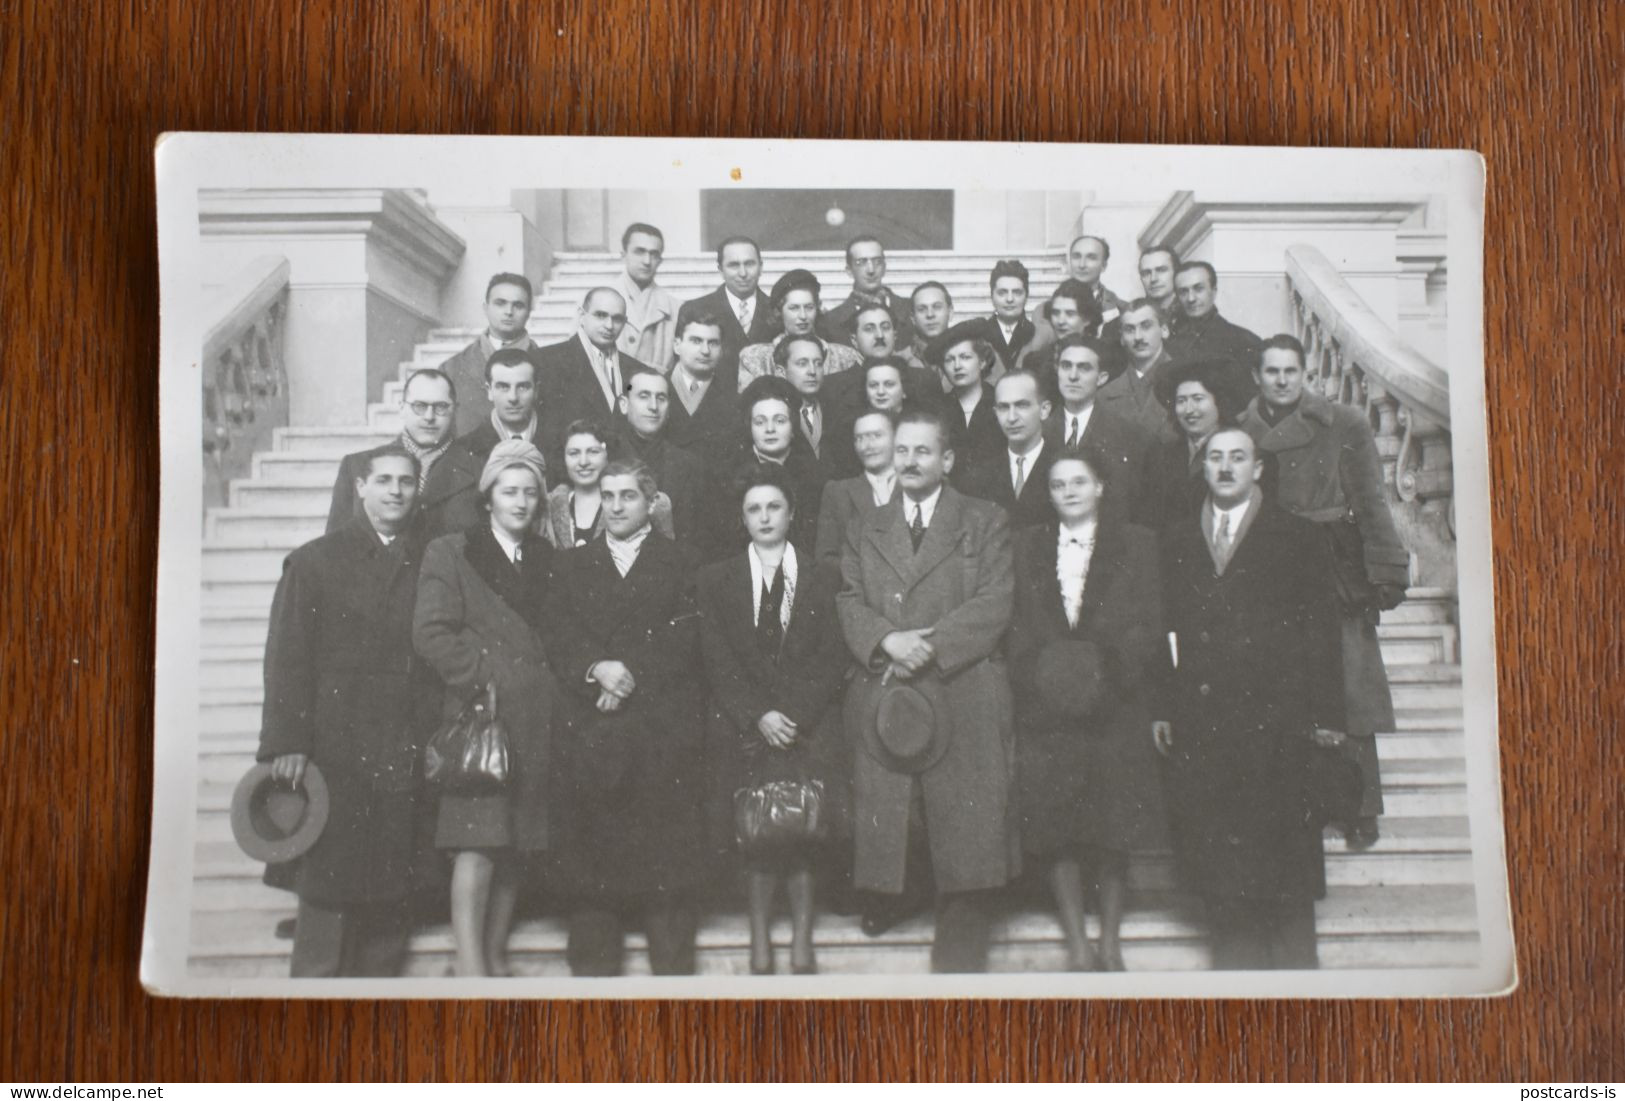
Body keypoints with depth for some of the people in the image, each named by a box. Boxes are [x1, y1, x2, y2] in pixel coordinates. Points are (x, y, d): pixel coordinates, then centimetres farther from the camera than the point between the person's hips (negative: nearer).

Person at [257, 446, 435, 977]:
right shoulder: (315, 561, 5)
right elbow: (287, 659, 0)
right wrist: (288, 744, -9)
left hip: (406, 755, 2)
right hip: (336, 755, -2)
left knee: (392, 895, 4)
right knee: (329, 890, -2)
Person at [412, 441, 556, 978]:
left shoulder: (548, 560, 18)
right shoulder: (450, 552, 5)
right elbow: (431, 635, -4)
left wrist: (550, 684, 5)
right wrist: (487, 678, -10)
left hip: (535, 722, 5)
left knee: (514, 850, 5)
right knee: (477, 844, -13)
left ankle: (495, 958, 13)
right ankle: (470, 966, -15)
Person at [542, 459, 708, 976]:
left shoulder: (680, 564, 11)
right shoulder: (570, 565, 17)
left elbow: (685, 639, -1)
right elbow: (557, 638, 6)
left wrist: (631, 674, -12)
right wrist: (597, 668, -13)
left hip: (663, 733, -2)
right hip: (588, 734, 2)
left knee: (666, 854, -3)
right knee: (589, 853, -1)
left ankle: (672, 967, 3)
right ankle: (593, 968, 5)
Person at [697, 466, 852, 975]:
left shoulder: (824, 577, 9)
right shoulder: (715, 581, 10)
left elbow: (832, 662, 2)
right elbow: (719, 665, 2)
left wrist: (792, 717, -11)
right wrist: (758, 717, -12)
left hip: (810, 729, 0)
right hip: (744, 733, 0)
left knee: (805, 837, -9)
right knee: (756, 839, -5)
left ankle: (802, 948, 1)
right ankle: (761, 950, 3)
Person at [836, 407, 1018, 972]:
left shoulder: (985, 524, 9)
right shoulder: (865, 531, 19)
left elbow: (994, 605, -3)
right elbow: (849, 602, 8)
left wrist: (929, 647, -14)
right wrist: (887, 640, -13)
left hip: (963, 698, -3)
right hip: (882, 701, 3)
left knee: (965, 823, -3)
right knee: (882, 813, -1)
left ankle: (960, 956, 4)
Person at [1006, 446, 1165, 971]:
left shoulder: (1136, 545, 7)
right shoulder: (1026, 546, 12)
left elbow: (1147, 628, 1)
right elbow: (1015, 627, 8)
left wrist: (1104, 671, -12)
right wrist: (1043, 676, -6)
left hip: (1114, 707, -1)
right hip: (1045, 709, 1)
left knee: (1113, 830, 1)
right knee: (1055, 831, 0)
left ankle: (1110, 943, 13)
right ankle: (1077, 944, 9)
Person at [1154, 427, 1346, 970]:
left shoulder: (1297, 537, 6)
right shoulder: (1176, 540, 15)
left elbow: (1321, 630, 2)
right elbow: (1164, 626, 12)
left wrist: (1325, 714, -4)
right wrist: (1160, 708, 4)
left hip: (1273, 716, -2)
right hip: (1198, 718, 2)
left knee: (1282, 846, 0)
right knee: (1214, 853, 1)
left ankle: (1294, 961, 11)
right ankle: (1235, 960, 10)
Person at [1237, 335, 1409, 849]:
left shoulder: (1344, 425, 4)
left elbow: (1371, 502, 4)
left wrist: (1386, 571, -2)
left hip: (1335, 576, -1)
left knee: (1349, 696, -3)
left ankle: (1359, 810, 5)